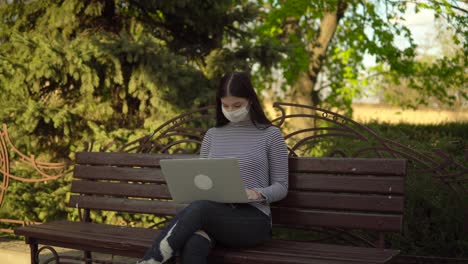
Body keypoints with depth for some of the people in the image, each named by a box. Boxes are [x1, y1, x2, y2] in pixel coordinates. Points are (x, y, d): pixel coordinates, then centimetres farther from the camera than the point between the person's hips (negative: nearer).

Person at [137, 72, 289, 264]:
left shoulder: (270, 134, 5)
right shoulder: (212, 135, 17)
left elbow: (281, 187, 5)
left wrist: (259, 194, -17)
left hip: (253, 220, -3)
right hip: (214, 215, 3)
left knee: (198, 209, -36)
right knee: (192, 246, -35)